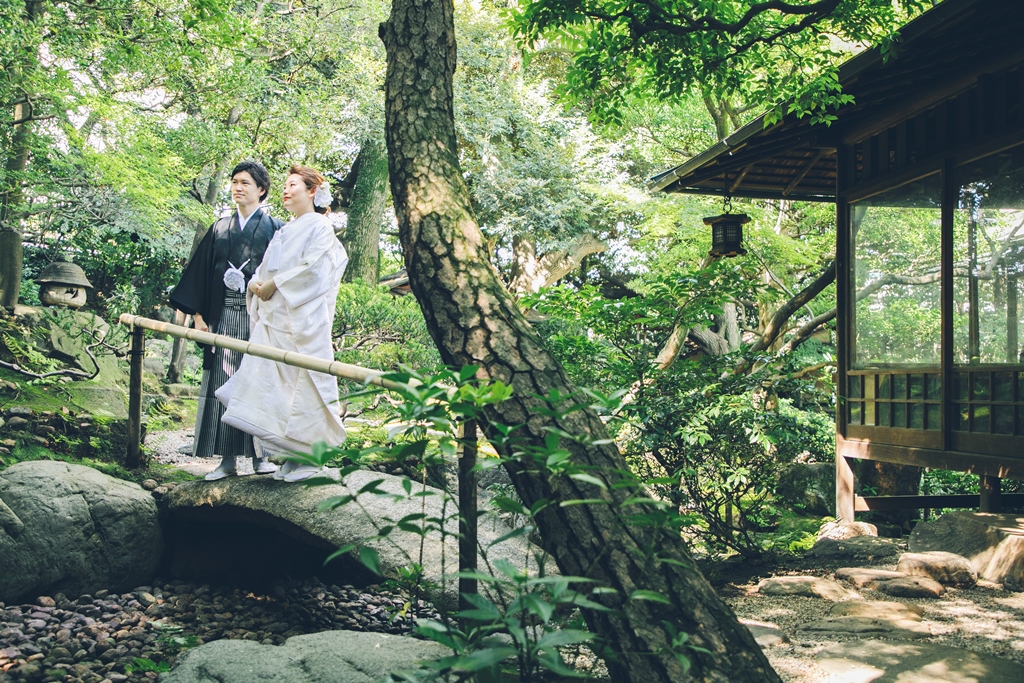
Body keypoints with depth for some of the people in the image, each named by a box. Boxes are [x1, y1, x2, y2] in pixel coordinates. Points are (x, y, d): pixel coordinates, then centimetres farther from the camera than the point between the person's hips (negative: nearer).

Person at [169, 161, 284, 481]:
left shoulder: (275, 229, 5)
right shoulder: (219, 229, 15)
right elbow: (200, 271, 14)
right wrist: (197, 315, 5)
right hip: (224, 317, 3)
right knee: (224, 384, 0)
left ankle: (260, 455, 5)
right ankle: (227, 459, 4)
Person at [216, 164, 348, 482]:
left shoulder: (320, 226, -2)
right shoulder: (284, 231, 22)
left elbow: (311, 268, -14)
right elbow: (266, 268, 18)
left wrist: (273, 285, -12)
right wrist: (256, 283, -4)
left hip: (304, 319, -8)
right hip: (274, 317, 8)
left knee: (304, 383, -5)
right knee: (274, 381, 3)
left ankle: (310, 457, 4)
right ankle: (293, 455, 10)